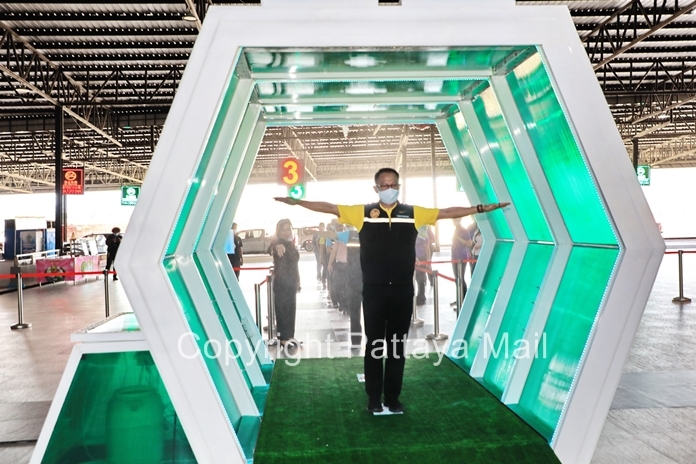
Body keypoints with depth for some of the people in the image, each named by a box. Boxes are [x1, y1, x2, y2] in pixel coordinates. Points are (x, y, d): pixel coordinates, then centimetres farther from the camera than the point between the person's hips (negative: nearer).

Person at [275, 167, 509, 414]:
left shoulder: (413, 213, 4)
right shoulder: (362, 212, 1)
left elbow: (447, 212, 6)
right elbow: (329, 207, 1)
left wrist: (481, 208, 1)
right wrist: (296, 202, -5)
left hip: (403, 290, 1)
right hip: (373, 290, -1)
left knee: (397, 346, 10)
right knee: (375, 345, 8)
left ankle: (393, 398, 23)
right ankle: (374, 398, 20)